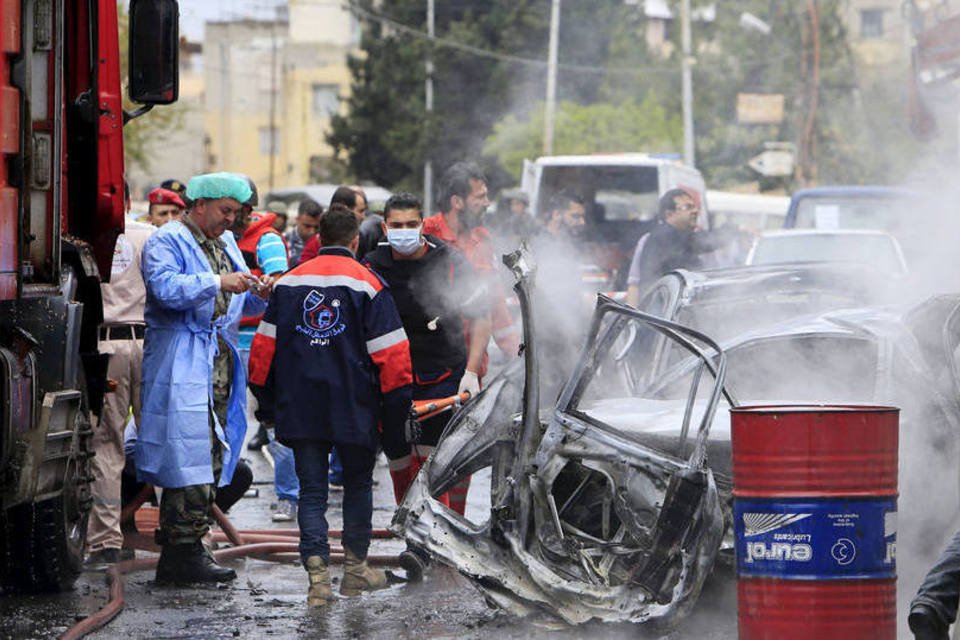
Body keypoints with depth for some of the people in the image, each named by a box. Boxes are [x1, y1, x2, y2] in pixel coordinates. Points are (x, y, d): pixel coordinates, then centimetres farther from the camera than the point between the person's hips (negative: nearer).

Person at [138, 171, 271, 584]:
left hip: (219, 363, 9)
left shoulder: (226, 243, 21)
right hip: (181, 367, -9)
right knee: (189, 457, -12)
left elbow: (242, 305, 24)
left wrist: (259, 294, 2)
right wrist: (218, 282, -27)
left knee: (212, 456, 7)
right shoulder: (167, 242, -4)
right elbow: (165, 287, -22)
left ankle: (179, 549, 13)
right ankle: (183, 554, -12)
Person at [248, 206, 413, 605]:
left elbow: (265, 344, 9)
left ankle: (317, 574, -10)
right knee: (358, 483, 17)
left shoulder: (288, 283, 5)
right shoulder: (367, 284, -5)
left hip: (300, 407, 2)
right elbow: (389, 352, -7)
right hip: (354, 407, -2)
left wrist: (265, 394, 19)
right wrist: (396, 405, 1)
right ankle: (355, 568, 23)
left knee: (311, 490, 4)